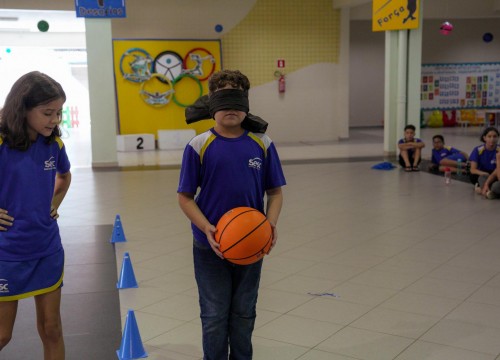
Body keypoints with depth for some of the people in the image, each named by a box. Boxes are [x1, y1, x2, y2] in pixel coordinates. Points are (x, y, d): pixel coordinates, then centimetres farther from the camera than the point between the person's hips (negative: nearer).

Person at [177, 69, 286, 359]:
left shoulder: (262, 144, -2)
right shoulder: (199, 146, -9)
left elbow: (275, 191, 4)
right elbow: (185, 197, -6)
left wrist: (271, 224, -14)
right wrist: (207, 229, -21)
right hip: (211, 248, -2)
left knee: (244, 315, 18)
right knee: (214, 318, 10)